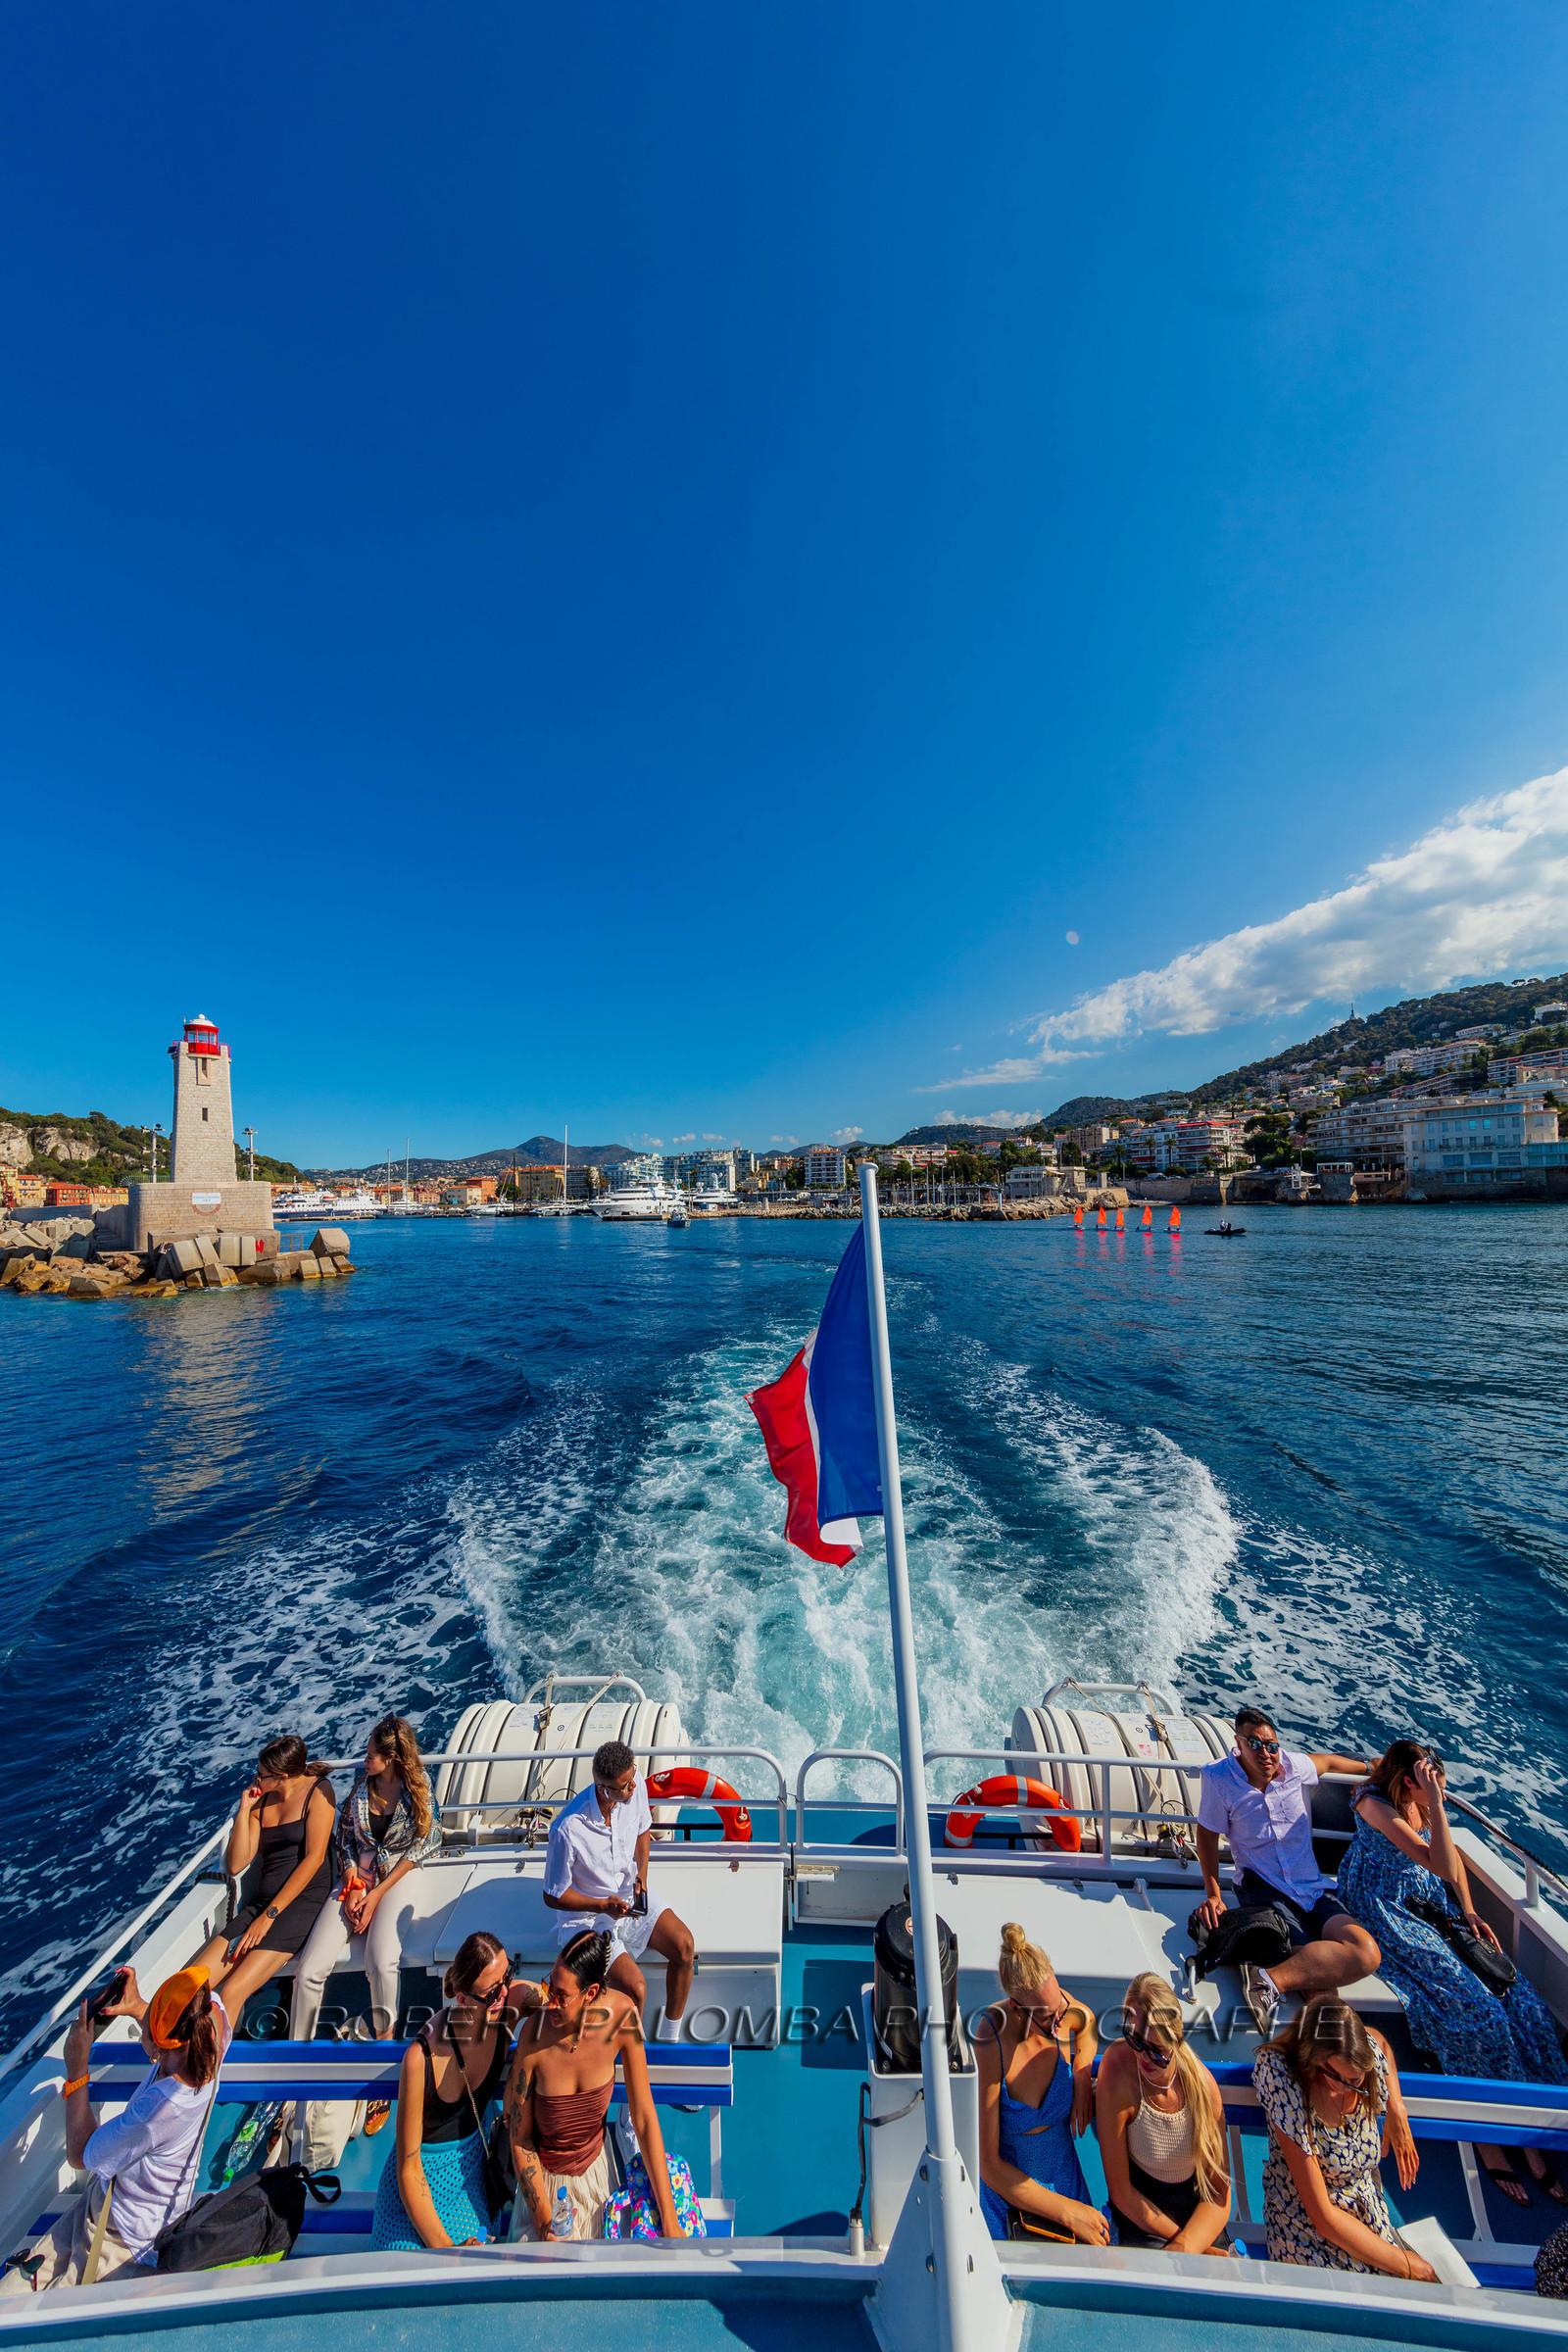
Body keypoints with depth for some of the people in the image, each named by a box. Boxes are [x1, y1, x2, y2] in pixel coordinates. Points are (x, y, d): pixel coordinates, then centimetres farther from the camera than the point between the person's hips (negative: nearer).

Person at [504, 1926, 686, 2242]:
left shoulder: (623, 2016, -28)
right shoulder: (534, 2036, -32)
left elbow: (644, 2119, -16)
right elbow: (520, 2138, -14)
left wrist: (669, 2219, -14)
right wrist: (545, 2223, -14)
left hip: (596, 2164, 2)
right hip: (546, 2177, -1)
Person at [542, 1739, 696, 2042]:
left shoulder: (635, 1785, -19)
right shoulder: (568, 1829, -34)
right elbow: (553, 1896, -16)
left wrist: (641, 1875, -9)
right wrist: (604, 1906, -24)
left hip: (629, 1895, 5)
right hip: (586, 1916, -4)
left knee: (684, 1945, -13)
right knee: (635, 1988, -21)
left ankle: (669, 2037, 12)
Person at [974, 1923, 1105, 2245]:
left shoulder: (1060, 2006, -20)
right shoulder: (988, 2047, -32)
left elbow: (1088, 2021, 6)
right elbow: (989, 2167, -23)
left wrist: (1082, 2078, -10)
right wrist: (1068, 2212, -19)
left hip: (1063, 2178, 4)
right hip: (1006, 2187, -4)